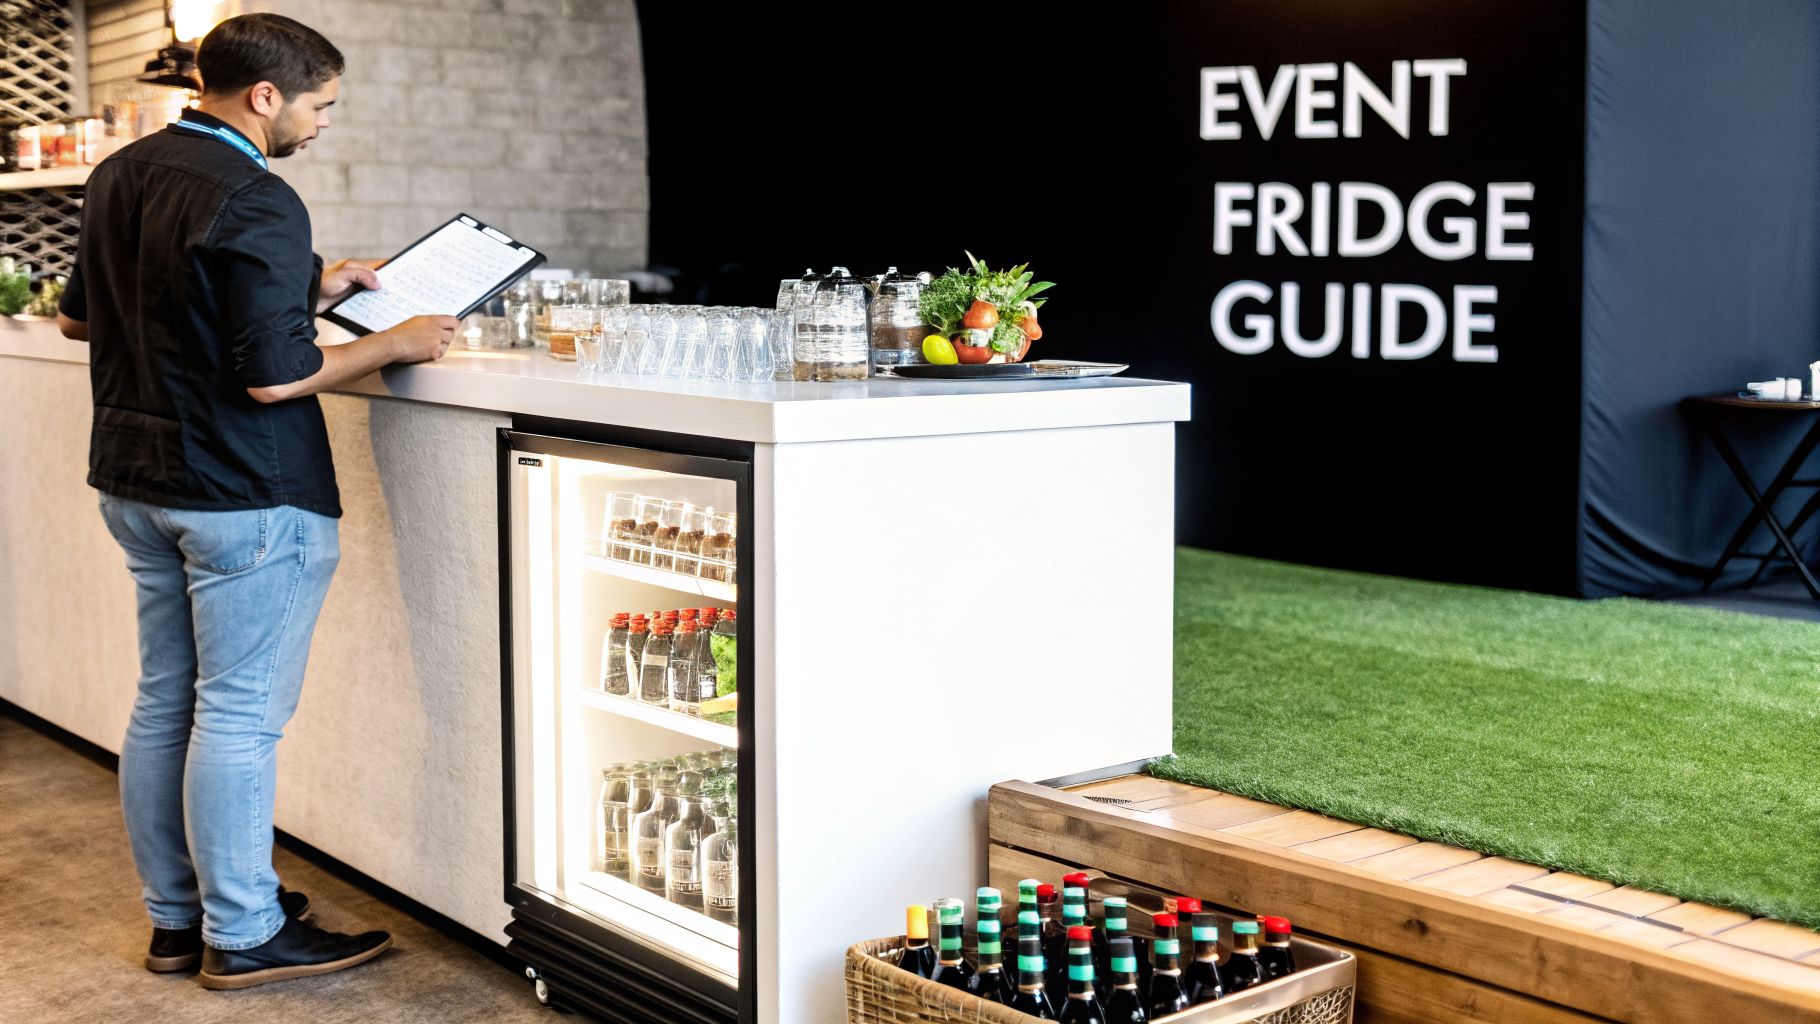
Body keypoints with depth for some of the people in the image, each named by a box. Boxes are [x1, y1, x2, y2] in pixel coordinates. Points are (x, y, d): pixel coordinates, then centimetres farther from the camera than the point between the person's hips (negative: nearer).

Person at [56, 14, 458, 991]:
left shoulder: (119, 176, 9)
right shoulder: (253, 203, -19)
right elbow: (275, 376, -24)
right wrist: (396, 343, -8)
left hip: (135, 482, 9)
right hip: (243, 496, -9)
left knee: (165, 701, 15)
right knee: (239, 716, 0)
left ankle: (176, 916, 26)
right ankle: (241, 937, 10)